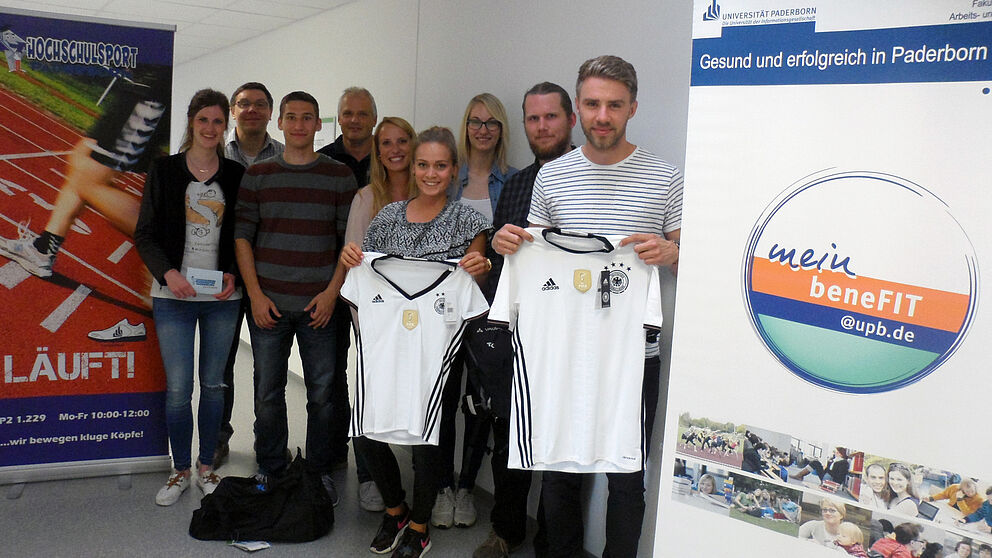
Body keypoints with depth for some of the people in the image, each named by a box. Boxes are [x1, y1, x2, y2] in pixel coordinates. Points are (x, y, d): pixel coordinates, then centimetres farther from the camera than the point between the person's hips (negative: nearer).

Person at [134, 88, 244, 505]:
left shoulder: (236, 175, 6)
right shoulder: (164, 171, 2)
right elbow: (145, 235, 0)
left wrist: (234, 275, -7)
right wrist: (168, 272, -15)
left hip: (222, 298, 2)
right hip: (174, 297, -1)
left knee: (213, 384, 10)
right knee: (178, 388, 0)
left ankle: (206, 466, 25)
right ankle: (180, 470, 17)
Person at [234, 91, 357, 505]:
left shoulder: (340, 176, 4)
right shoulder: (257, 175, 7)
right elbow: (242, 236, 5)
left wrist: (332, 291, -6)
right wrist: (256, 294, -4)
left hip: (320, 303, -1)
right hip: (267, 302, 1)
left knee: (322, 391, 4)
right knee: (268, 392, 8)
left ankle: (321, 472, 19)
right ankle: (269, 471, 23)